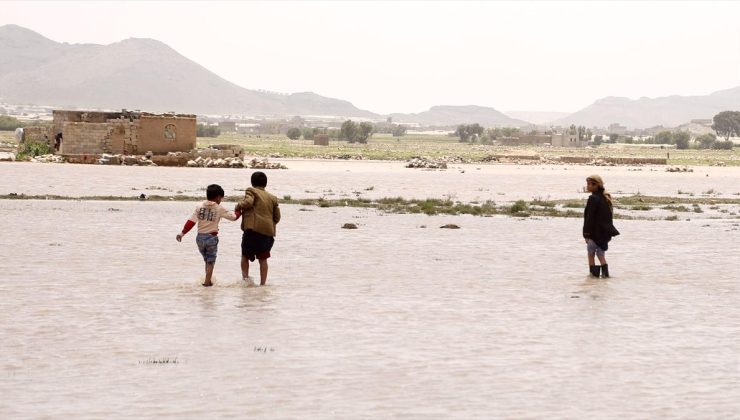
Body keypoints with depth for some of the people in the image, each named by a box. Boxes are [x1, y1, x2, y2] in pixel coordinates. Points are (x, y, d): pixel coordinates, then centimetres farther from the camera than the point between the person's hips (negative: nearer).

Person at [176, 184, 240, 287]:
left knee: (207, 260, 19)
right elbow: (233, 217, 2)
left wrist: (183, 232, -6)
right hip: (212, 237, -3)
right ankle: (207, 281, 3)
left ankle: (208, 281, 23)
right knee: (211, 261, 9)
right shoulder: (219, 209, -5)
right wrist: (240, 212, 21)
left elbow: (191, 221, -6)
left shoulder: (199, 206, 0)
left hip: (200, 237, 3)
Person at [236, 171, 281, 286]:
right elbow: (277, 217, 16)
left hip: (253, 229, -4)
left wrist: (239, 206, 2)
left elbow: (248, 202, -16)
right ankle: (263, 283, 7)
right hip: (268, 232, 4)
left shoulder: (251, 191, 4)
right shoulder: (272, 198, 18)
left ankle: (245, 277, -7)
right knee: (263, 259, 9)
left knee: (245, 256, 10)